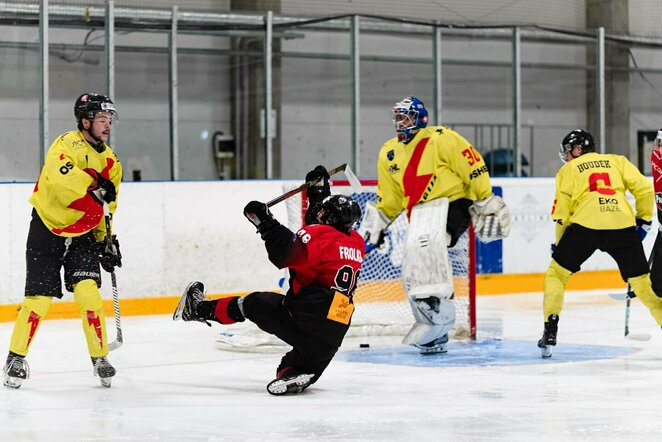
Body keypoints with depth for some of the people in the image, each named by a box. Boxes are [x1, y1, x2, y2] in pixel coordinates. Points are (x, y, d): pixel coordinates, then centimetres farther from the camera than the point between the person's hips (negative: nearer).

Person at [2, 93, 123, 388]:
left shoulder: (110, 162, 7)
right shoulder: (68, 144, -14)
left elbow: (107, 209, 16)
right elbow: (61, 173, -35)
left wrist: (107, 241, 8)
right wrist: (95, 184, -35)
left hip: (82, 235, 5)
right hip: (47, 231, -5)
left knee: (88, 291, -11)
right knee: (39, 297, -6)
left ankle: (100, 358, -1)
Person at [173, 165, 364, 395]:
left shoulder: (320, 236, -9)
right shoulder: (356, 243, 17)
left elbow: (287, 253, -26)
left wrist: (265, 222, -20)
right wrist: (319, 191, 39)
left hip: (310, 314, -7)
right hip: (335, 331, 7)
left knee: (254, 304, 10)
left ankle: (200, 309, 22)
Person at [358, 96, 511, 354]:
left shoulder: (441, 139, -9)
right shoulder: (389, 154, 13)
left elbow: (474, 168, -8)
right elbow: (389, 198, 21)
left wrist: (486, 204, -9)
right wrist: (374, 224, 12)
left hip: (451, 204, -7)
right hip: (420, 214, 8)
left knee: (424, 242, -35)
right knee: (412, 274, 0)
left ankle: (439, 311, -35)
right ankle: (435, 338, 11)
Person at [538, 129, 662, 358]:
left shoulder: (568, 170, 19)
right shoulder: (616, 161, 23)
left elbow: (562, 213, 14)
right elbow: (643, 187, 11)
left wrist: (559, 244, 25)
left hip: (586, 224, -2)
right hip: (623, 225, 2)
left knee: (557, 272, 14)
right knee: (641, 281, 13)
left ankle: (550, 333, 6)